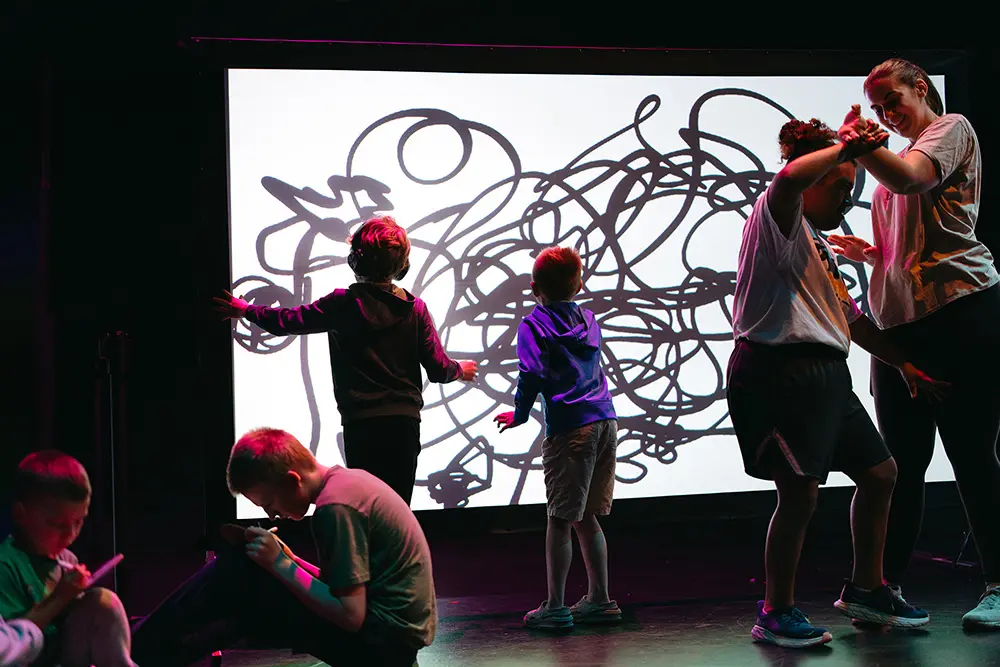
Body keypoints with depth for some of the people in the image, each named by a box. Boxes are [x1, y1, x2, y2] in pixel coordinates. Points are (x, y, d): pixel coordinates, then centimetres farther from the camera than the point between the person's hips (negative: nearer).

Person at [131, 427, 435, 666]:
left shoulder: (335, 507, -19)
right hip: (399, 633, 10)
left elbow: (351, 616, -21)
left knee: (236, 572, -9)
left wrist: (280, 565, -14)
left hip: (386, 639, -10)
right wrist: (289, 561, 5)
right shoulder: (347, 479, 11)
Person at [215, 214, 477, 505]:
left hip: (362, 423, -2)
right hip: (405, 421, 2)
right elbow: (438, 368, 2)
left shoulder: (343, 304, -5)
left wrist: (246, 310, 19)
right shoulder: (415, 309, 2)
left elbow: (285, 321, 1)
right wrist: (460, 370, 26)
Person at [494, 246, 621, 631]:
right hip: (605, 421, 6)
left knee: (560, 519, -1)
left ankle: (555, 607, 3)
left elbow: (532, 375, -12)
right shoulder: (589, 319, 17)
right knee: (586, 518, 15)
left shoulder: (534, 324, -1)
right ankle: (599, 599, 20)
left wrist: (519, 414, 2)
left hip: (570, 428, -6)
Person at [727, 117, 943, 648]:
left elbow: (852, 319, 27)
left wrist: (904, 364, 23)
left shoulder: (816, 246, 26)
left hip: (824, 374, 11)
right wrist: (847, 148, -21)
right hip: (778, 370, -10)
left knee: (879, 472, 14)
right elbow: (789, 178, -29)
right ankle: (775, 613, 2)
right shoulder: (780, 219, -3)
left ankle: (865, 589, 28)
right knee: (799, 491, -12)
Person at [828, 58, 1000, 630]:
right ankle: (889, 588, 10)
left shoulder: (952, 129, 4)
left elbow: (909, 179, -18)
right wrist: (867, 252, 10)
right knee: (904, 462, 6)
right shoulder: (893, 160, 26)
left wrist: (853, 142, -14)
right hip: (900, 325, 7)